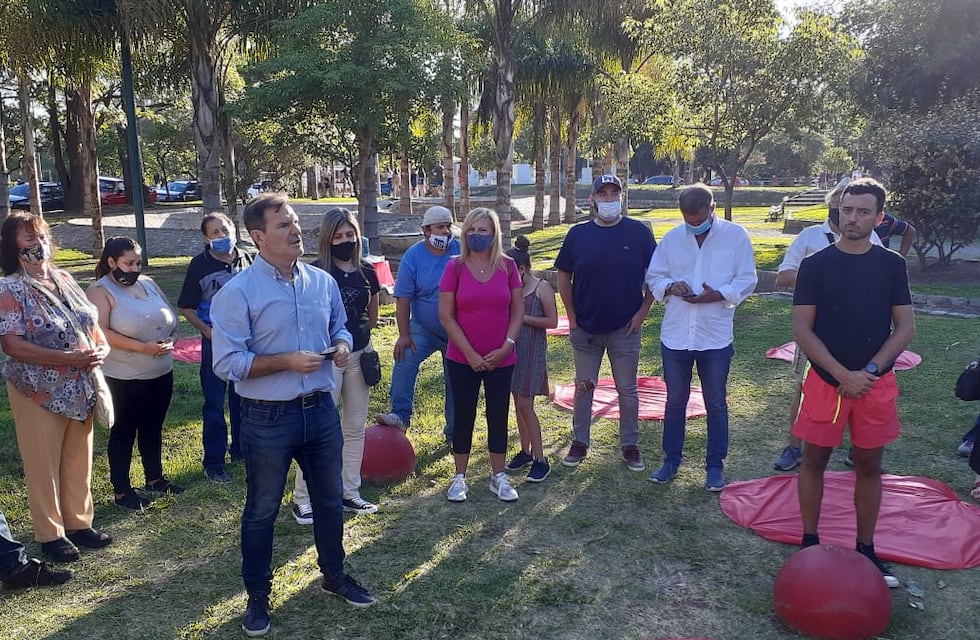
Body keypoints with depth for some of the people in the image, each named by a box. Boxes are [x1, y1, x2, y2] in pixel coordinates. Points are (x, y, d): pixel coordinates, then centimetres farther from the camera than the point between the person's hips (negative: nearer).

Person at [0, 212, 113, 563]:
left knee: (79, 459, 14)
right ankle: (50, 533, 22)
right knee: (44, 465, 7)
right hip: (40, 393, -5)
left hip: (80, 390, 6)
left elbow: (92, 322, 12)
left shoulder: (64, 280, 6)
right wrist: (69, 358, -24)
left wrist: (102, 347, -10)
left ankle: (79, 522, 30)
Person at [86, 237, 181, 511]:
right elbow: (101, 332, -21)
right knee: (124, 431, 6)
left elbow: (170, 316, 14)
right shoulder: (100, 291, -10)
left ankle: (154, 478, 33)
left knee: (153, 427, 17)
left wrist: (170, 338, -6)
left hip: (161, 372, 6)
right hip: (125, 377, -6)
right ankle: (121, 490, 18)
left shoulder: (148, 283, 8)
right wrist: (143, 347, -24)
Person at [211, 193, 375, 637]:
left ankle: (334, 575, 42)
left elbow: (339, 328, 16)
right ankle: (257, 596, 32)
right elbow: (227, 363, -17)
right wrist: (287, 361, -23)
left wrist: (342, 346, -7)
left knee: (329, 499, 20)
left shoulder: (323, 282, 2)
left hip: (321, 410, 5)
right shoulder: (237, 293, -14)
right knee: (261, 511, 12)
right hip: (267, 418, -5)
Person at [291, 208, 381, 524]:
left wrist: (356, 330, 5)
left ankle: (349, 492, 24)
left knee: (355, 427, 12)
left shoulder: (366, 273, 5)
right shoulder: (316, 272, -10)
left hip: (359, 356, 5)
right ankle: (302, 499, 10)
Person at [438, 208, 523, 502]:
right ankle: (459, 477, 23)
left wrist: (506, 346, -9)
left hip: (501, 360, 1)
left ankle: (498, 477, 25)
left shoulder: (507, 266, -1)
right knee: (464, 416, 8)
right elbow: (446, 315, -8)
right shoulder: (455, 267, -6)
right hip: (463, 359, -1)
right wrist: (470, 353, -12)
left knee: (498, 416, 10)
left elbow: (518, 310, 2)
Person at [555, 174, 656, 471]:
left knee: (627, 389, 9)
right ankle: (579, 442, 24)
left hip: (625, 328, -1)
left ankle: (630, 444, 23)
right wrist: (572, 317, 0)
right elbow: (563, 277, 6)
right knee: (584, 386, 11)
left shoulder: (639, 232, -3)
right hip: (585, 328, 1)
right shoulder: (578, 234, 0)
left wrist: (642, 312, -4)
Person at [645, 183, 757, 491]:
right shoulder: (671, 238, 2)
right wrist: (671, 286, -14)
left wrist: (718, 294, -19)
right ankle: (671, 460, 28)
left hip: (715, 336, -2)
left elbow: (747, 281, -3)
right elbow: (653, 277, 7)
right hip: (675, 335, 2)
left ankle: (715, 465, 24)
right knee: (675, 401, 14)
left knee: (716, 404, 10)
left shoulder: (735, 235, -4)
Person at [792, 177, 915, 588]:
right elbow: (802, 328, -7)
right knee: (814, 459, 7)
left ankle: (866, 550, 25)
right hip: (826, 379, -1)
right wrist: (842, 374, -14)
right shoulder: (816, 264, -4)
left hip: (875, 382, 2)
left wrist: (869, 371, -11)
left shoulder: (891, 265, 2)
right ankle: (810, 543, 22)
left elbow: (905, 327, 1)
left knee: (868, 464, 11)